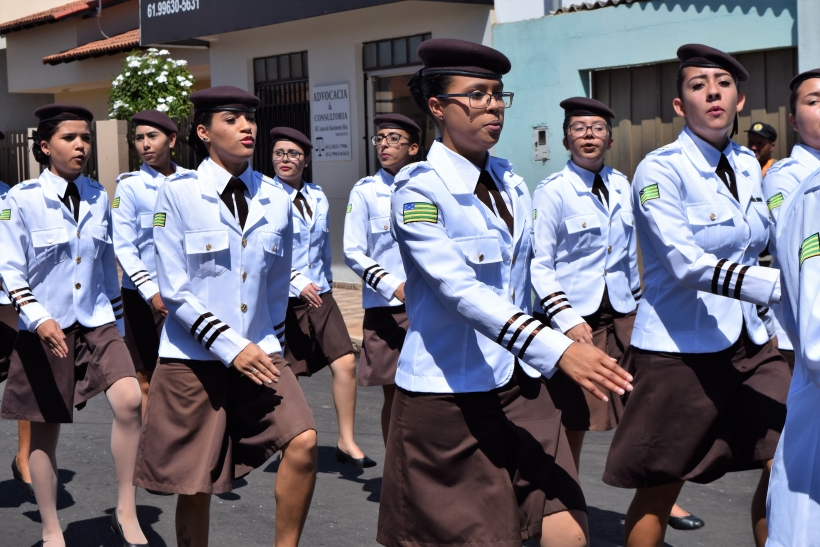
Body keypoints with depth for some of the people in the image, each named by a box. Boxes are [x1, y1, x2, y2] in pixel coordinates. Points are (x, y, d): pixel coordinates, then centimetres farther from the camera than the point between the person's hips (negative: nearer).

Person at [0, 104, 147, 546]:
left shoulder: (98, 197, 6)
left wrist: (118, 322, 19)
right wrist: (39, 319, -22)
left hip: (96, 322, 3)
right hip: (46, 329, -3)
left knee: (129, 399, -19)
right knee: (45, 430, 6)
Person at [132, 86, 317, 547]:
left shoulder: (277, 199, 5)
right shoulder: (178, 195, -6)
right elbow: (174, 291, -10)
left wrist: (271, 348, 14)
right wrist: (231, 347, -15)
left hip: (260, 352, 3)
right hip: (195, 358, -3)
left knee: (304, 441, -17)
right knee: (196, 483, 5)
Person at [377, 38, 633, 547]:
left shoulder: (510, 181, 9)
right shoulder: (419, 189, -13)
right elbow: (460, 290, -25)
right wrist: (559, 350, -34)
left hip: (520, 385, 6)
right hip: (450, 392, -6)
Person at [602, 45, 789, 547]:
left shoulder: (747, 165, 8)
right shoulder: (661, 170, -13)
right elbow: (687, 264, -24)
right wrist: (780, 283, -29)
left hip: (750, 345, 6)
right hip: (682, 349, -6)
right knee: (659, 489, 4)